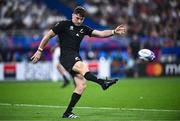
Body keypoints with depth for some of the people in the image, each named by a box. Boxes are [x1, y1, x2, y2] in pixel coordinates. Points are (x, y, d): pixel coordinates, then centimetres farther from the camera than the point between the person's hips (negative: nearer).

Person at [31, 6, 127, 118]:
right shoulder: (64, 25, 2)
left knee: (82, 85, -8)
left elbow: (101, 33, 7)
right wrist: (39, 51, 3)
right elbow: (48, 35, 5)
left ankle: (68, 112, -1)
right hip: (66, 56, -7)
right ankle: (103, 83, -60)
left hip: (76, 58, 7)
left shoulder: (83, 29, 16)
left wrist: (114, 32, -8)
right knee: (83, 67, -34)